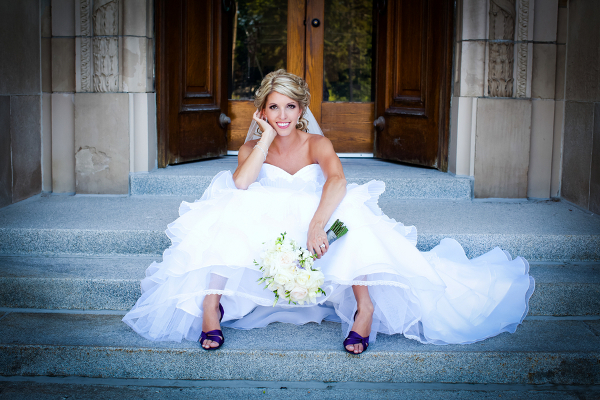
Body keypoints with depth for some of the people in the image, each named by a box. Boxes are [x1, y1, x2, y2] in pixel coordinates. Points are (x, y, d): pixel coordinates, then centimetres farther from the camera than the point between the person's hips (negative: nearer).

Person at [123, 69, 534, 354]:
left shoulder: (317, 144, -2)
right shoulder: (252, 148, 4)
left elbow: (337, 180, -27)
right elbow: (241, 184, -21)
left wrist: (317, 225, -45)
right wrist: (267, 137, -13)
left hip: (313, 237, -1)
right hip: (261, 241, 1)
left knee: (349, 210, -30)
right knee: (232, 211, -28)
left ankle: (365, 305, -32)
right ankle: (210, 305, -30)